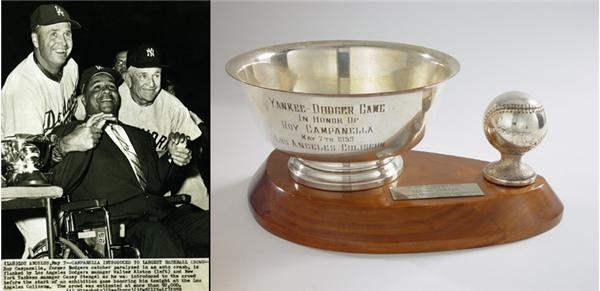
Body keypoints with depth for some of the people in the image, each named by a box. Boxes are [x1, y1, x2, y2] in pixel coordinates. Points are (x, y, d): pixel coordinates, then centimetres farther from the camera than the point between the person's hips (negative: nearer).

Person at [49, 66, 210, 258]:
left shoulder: (139, 136, 31)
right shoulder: (68, 132, 15)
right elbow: (56, 185, 1)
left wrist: (171, 158, 8)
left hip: (161, 214, 5)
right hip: (116, 221, -5)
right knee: (155, 235, -39)